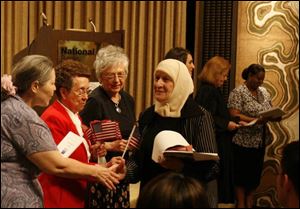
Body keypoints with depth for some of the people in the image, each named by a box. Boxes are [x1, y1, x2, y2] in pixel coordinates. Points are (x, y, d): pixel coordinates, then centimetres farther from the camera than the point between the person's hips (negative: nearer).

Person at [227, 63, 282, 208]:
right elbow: (234, 116, -19)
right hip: (244, 141, -7)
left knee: (256, 172, 13)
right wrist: (257, 121, -27)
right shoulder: (238, 92, -11)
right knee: (242, 173, 3)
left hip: (260, 141, 7)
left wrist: (275, 117, -9)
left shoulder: (264, 92, 11)